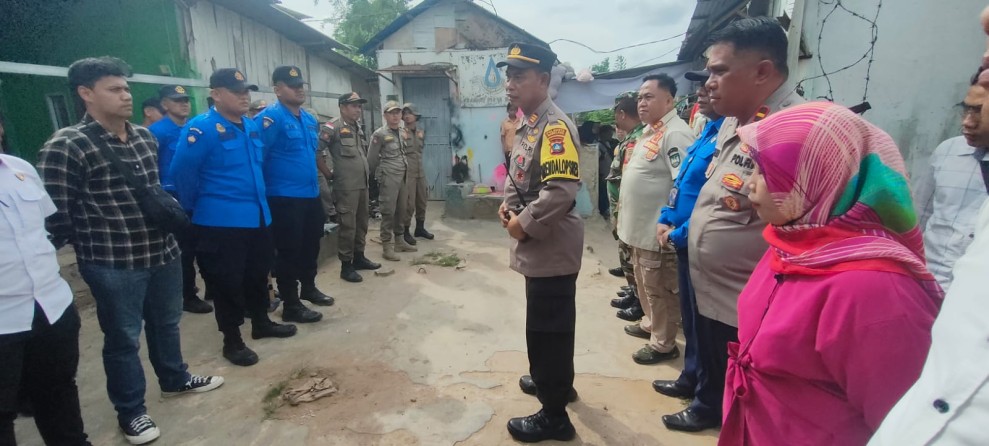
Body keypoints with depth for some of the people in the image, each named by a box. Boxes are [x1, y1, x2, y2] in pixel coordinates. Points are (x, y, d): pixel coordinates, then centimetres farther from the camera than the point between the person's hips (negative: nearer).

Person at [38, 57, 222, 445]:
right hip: (113, 264, -6)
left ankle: (174, 379, 45)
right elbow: (55, 216, -12)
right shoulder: (65, 147, -15)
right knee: (123, 338, 10)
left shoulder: (145, 137, 7)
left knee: (166, 323, 23)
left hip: (163, 252, 6)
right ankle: (130, 412, 29)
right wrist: (92, 240, -6)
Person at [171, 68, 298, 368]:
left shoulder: (253, 127, 9)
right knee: (227, 282, 3)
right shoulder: (201, 128, -15)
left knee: (258, 274, 19)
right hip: (221, 222, -7)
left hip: (257, 216, 7)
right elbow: (182, 172, -16)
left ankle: (261, 323, 37)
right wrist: (195, 209, -4)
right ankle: (232, 341, 18)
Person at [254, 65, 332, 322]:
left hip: (311, 194, 8)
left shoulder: (309, 119, 12)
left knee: (311, 244, 20)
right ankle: (291, 305, 14)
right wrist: (267, 186, -14)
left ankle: (308, 288, 40)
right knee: (289, 251, 2)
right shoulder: (271, 117, -14)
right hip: (285, 197, -8)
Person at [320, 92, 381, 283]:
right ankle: (346, 266, 7)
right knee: (348, 226, -3)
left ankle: (359, 257, 29)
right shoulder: (332, 128, -10)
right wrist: (329, 172, -10)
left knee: (361, 223, 15)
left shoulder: (358, 129, 16)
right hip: (346, 187, -8)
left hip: (363, 185, 8)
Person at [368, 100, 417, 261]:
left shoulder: (403, 132, 13)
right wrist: (380, 175, 5)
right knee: (388, 212, -6)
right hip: (388, 178, -6)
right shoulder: (379, 134, -7)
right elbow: (371, 159, -4)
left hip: (403, 177, 7)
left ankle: (399, 241, 24)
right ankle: (387, 246, -1)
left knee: (401, 211, 12)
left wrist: (406, 171, 15)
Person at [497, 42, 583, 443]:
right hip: (538, 245, 10)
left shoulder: (555, 125, -19)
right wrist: (507, 204, 5)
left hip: (552, 246, -10)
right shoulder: (527, 124, 12)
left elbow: (562, 189, -29)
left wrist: (524, 223, -19)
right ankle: (555, 380, 45)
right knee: (547, 324, 24)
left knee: (547, 329, 1)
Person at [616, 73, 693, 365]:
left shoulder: (675, 134, -19)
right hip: (640, 226, 10)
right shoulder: (650, 131, 13)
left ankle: (664, 344, 19)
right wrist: (625, 202, 22)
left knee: (659, 289, 4)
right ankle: (650, 324, 41)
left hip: (657, 230, -10)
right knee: (644, 283, 23)